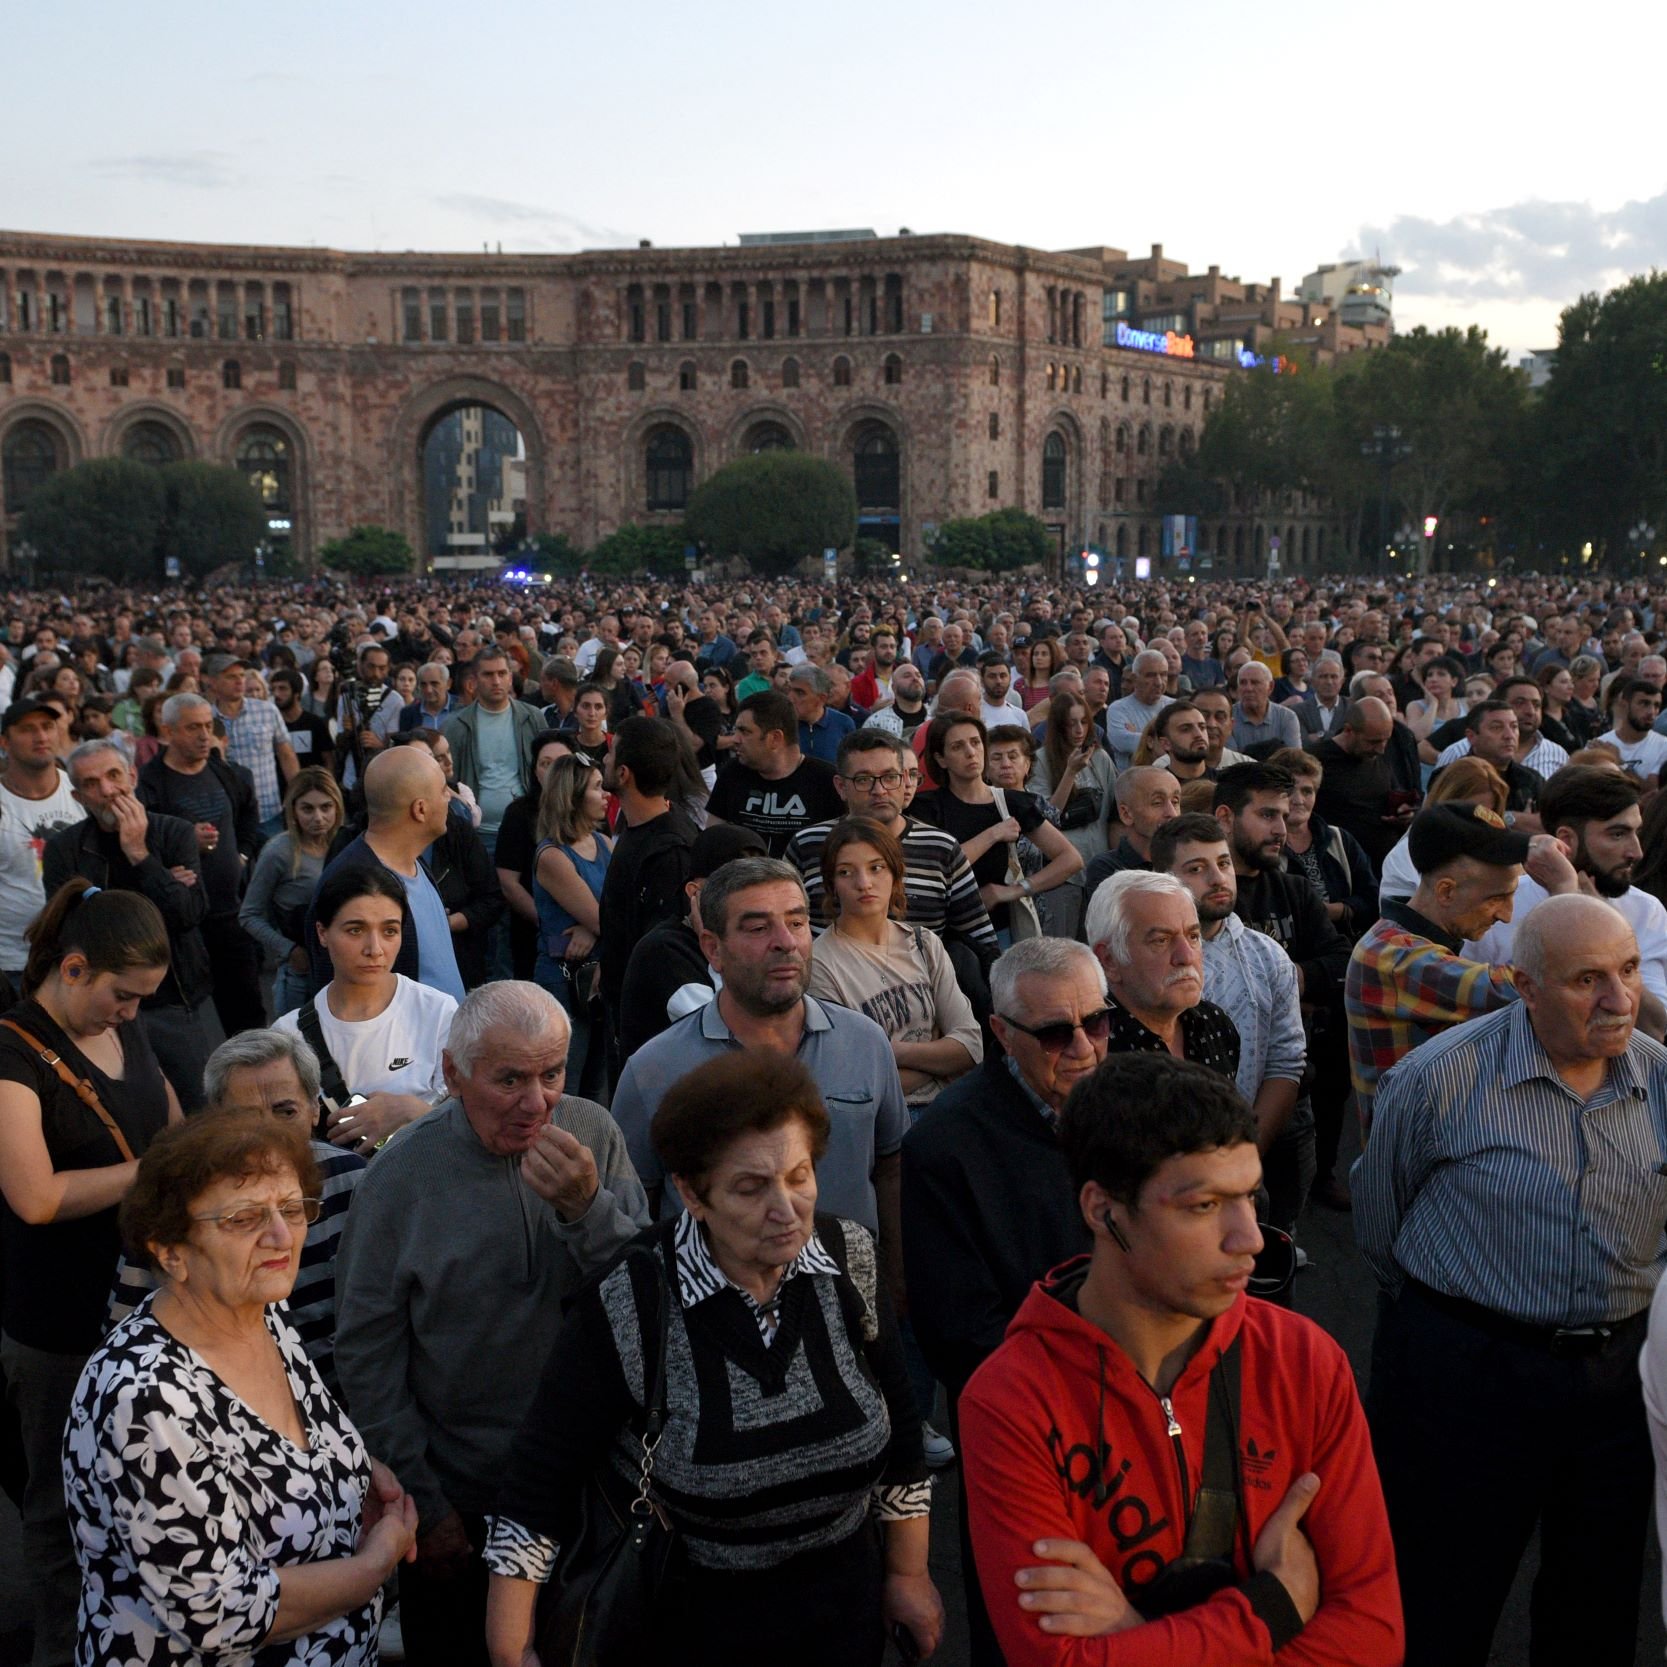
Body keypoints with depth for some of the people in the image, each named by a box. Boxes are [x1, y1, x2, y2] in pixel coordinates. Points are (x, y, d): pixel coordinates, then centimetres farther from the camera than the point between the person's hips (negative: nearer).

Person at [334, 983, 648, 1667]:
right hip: (459, 1508, -2)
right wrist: (423, 1503, -7)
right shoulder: (400, 1178, -16)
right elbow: (365, 1356, -9)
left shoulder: (594, 1135, -10)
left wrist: (588, 1206, -29)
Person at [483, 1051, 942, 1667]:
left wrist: (908, 1573, 8)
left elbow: (899, 1420, 1)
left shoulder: (849, 1260, -12)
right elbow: (539, 1482, -18)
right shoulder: (627, 1304, -24)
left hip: (843, 1606, 4)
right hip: (688, 1617, -3)